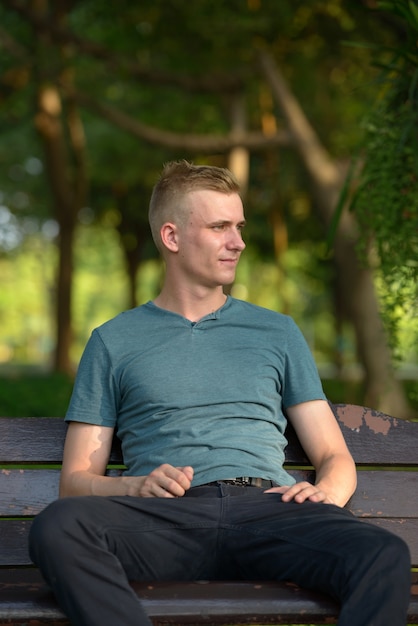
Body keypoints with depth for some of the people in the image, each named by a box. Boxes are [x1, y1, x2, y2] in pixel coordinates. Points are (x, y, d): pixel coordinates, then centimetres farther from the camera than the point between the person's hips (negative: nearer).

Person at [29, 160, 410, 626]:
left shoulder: (277, 332, 26)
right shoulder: (114, 342, 20)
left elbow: (335, 457, 21)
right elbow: (76, 479, 15)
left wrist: (326, 492, -3)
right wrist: (136, 486, -8)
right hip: (169, 514, -1)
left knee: (387, 557, -33)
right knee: (57, 526, -35)